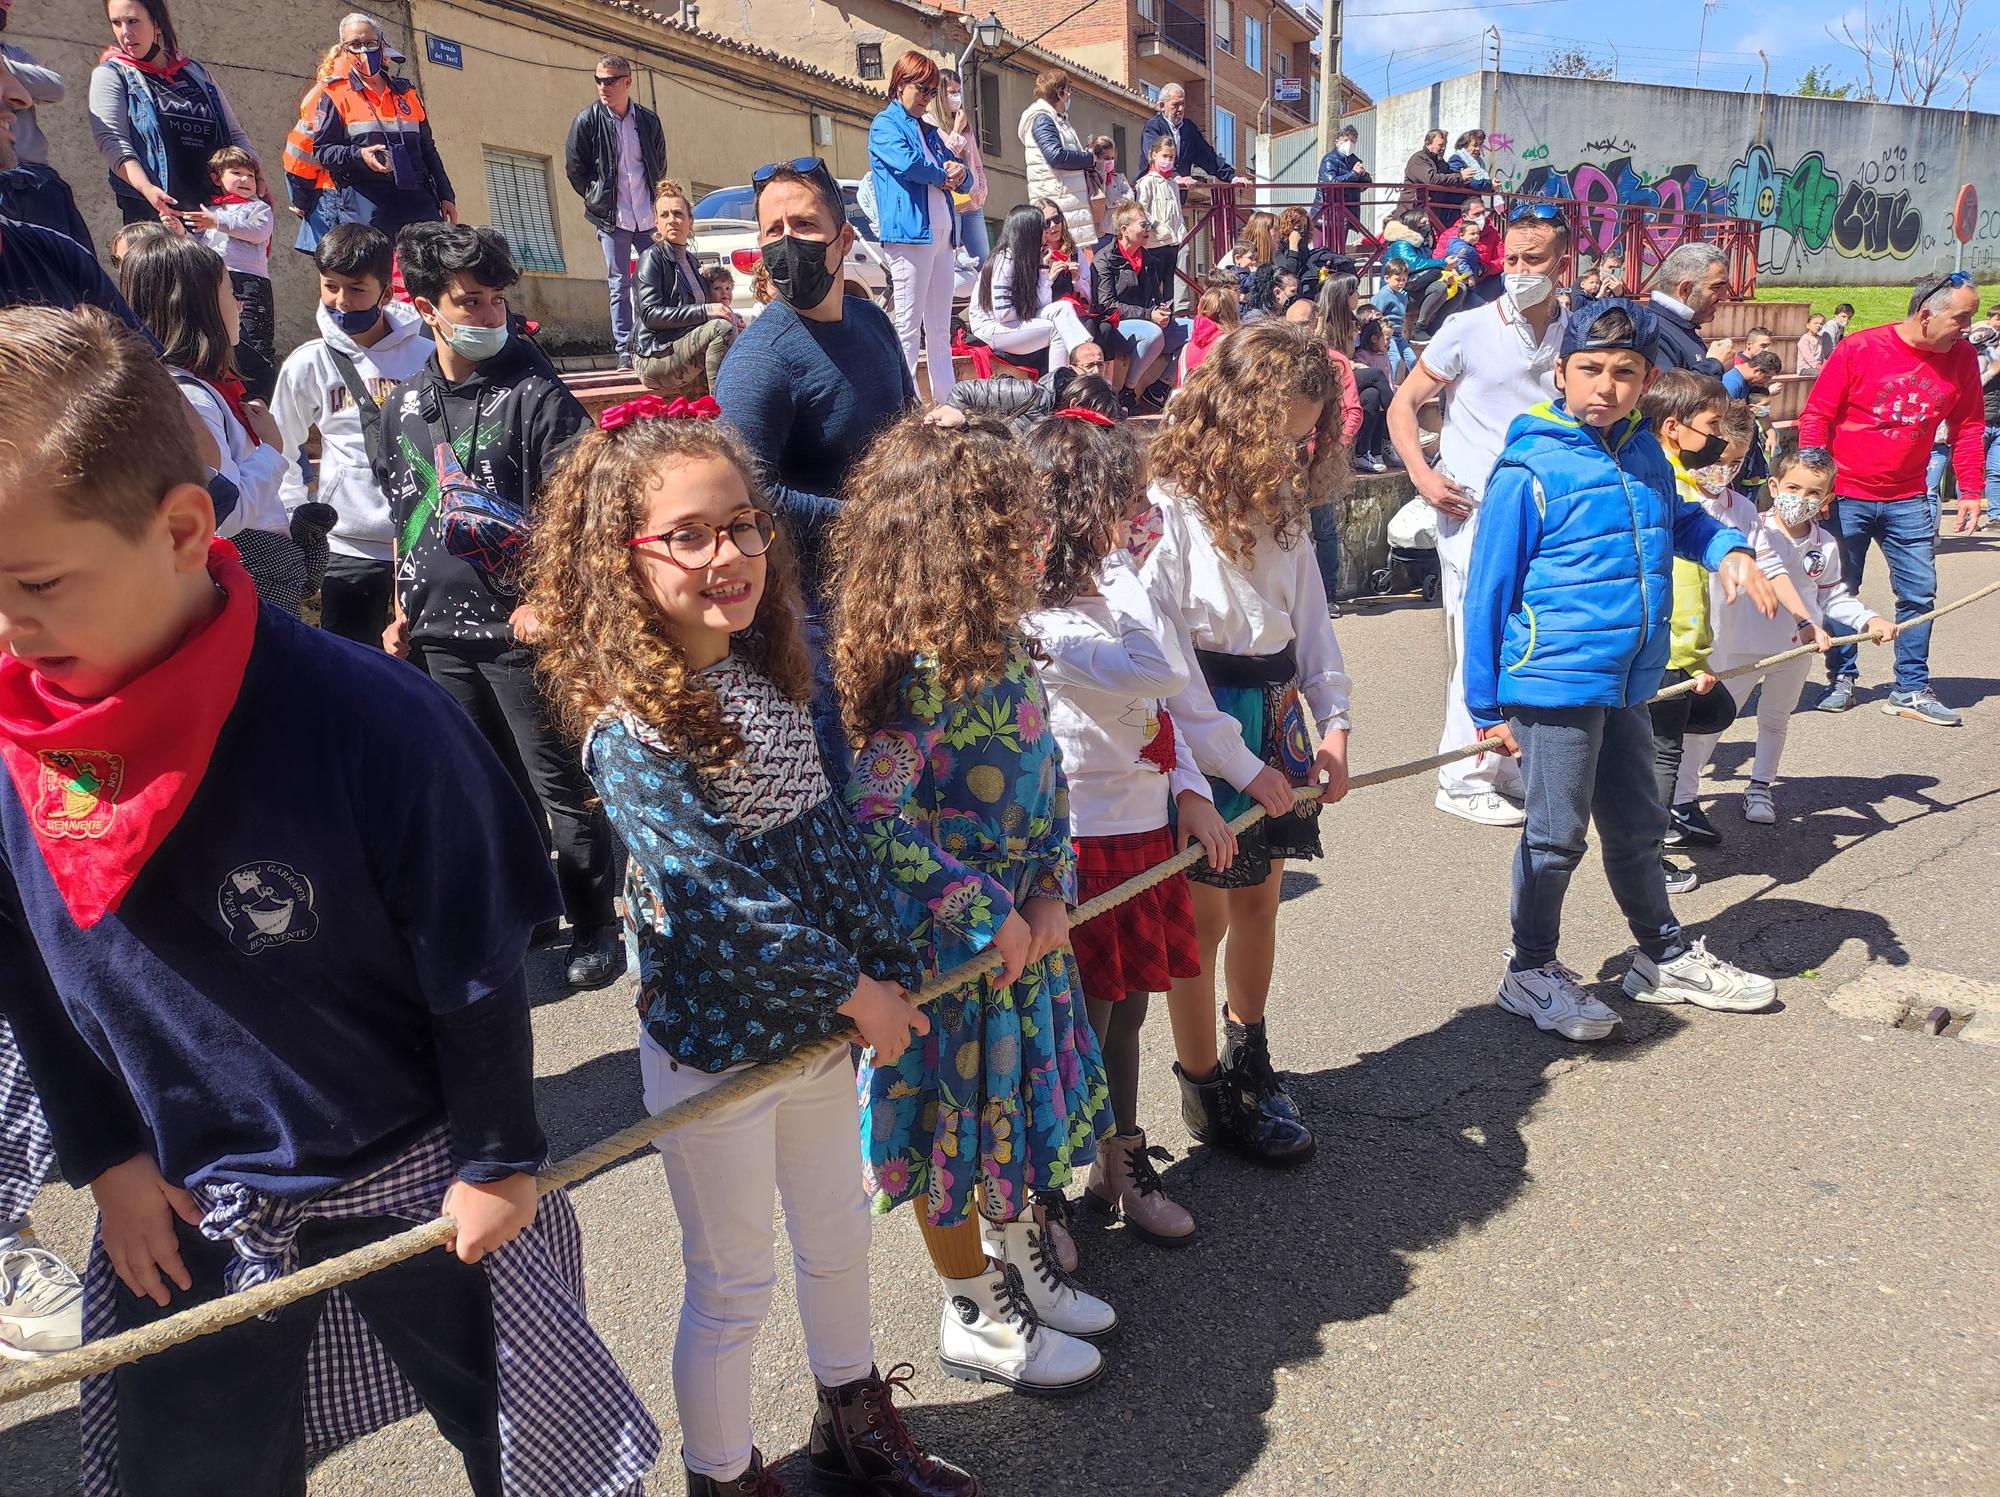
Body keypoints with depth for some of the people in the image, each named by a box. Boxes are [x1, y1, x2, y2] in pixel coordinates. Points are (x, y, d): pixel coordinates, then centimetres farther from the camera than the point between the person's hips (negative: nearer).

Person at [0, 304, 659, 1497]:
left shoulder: (369, 722, -30)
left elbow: (476, 964, -17)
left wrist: (497, 1161, -7)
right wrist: (104, 1157, 6)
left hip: (412, 1178, -4)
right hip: (181, 1207, 4)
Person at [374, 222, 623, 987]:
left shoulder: (533, 392, -8)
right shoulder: (404, 404, 9)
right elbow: (402, 513, 19)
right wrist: (404, 608, 17)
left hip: (520, 629, -6)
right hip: (443, 634, 6)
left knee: (559, 785, 2)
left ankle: (595, 925, 16)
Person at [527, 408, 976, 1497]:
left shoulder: (767, 679, 0)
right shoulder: (630, 728, -23)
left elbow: (828, 835, 4)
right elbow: (720, 898, -25)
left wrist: (887, 971, -2)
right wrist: (851, 991, -17)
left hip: (819, 1022, 7)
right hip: (714, 1048, -7)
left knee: (839, 1241, 25)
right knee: (730, 1292, 12)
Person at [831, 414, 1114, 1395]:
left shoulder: (1002, 641, 0)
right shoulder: (912, 669, -25)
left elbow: (1046, 771, 6)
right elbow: (876, 820, -25)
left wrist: (1052, 890, -5)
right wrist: (986, 914, -19)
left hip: (1026, 921, 8)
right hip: (948, 937, -8)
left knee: (1016, 1093, 22)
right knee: (957, 1113, 10)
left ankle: (1020, 1261, 45)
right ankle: (974, 1316, 31)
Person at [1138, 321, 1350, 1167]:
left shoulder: (1281, 498, 5)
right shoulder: (1167, 508, -18)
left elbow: (1310, 611, 11)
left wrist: (1332, 716, -1)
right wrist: (1241, 766, -15)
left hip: (1276, 717, 7)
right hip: (1201, 729, -7)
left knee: (1259, 900, 17)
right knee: (1204, 915, 5)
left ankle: (1249, 1060, 36)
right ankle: (1206, 1094, 22)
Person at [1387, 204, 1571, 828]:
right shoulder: (1468, 330, -4)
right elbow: (1403, 405, 0)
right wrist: (1423, 475, -13)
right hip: (1475, 512, -5)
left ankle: (1514, 772, 26)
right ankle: (1465, 781, 7)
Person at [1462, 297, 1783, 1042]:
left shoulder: (1644, 453, 6)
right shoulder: (1530, 471, -13)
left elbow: (1677, 518, 28)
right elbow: (1487, 592, -11)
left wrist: (1729, 550, 6)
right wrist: (1486, 706, -9)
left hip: (1627, 684, 7)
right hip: (1555, 682, -7)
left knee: (1638, 824, 20)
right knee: (1556, 834, 4)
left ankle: (1663, 957, 38)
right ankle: (1530, 972, 22)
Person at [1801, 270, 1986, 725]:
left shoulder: (1962, 358, 1)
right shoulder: (1859, 349, -10)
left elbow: (1967, 428, 11)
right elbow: (1815, 417, -7)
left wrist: (1971, 490, 6)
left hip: (1908, 501, 4)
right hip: (1846, 496, -3)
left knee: (1919, 593, 2)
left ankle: (1911, 690, 12)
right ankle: (1841, 679, 22)